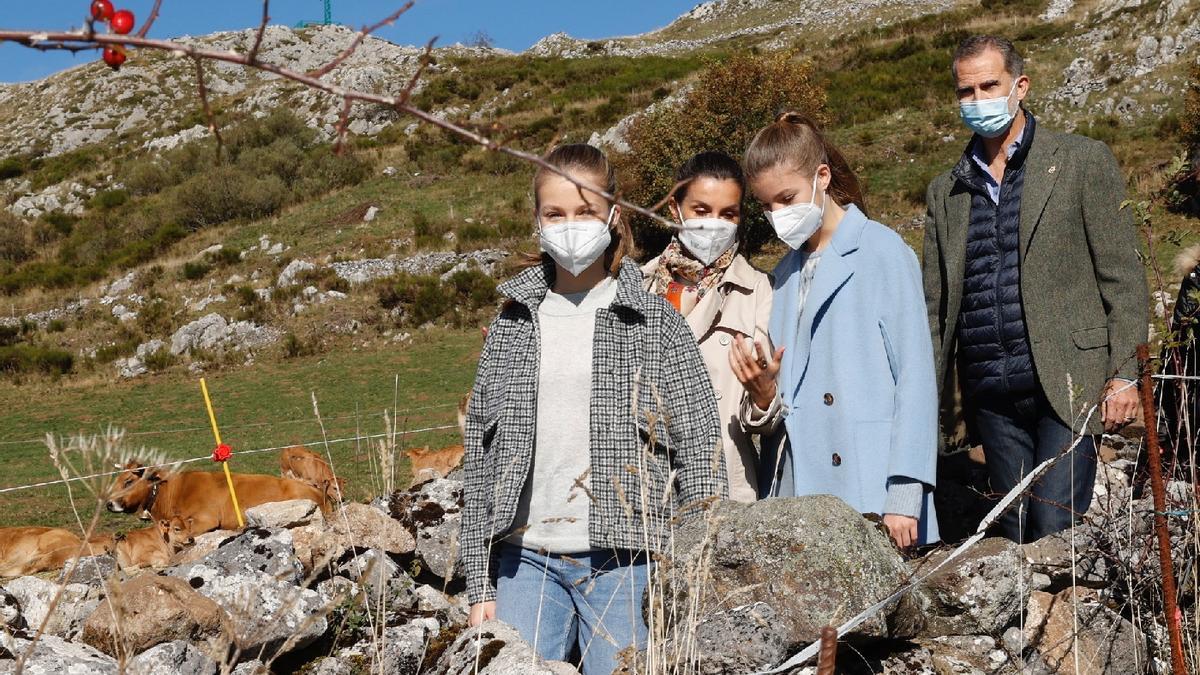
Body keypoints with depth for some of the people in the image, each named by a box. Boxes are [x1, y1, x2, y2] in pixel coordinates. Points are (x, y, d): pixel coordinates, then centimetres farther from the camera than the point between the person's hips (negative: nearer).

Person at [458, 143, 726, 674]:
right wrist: (480, 584, 6)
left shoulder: (656, 322, -1)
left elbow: (700, 451, -1)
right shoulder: (512, 324, 7)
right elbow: (481, 455, 8)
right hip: (526, 562, 3)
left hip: (624, 564, -2)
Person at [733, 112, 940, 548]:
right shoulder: (786, 273, 17)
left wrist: (903, 496, -13)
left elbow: (915, 378, -8)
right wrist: (762, 392, -5)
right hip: (798, 496, 6)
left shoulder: (882, 253, -2)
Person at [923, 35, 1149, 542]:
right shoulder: (945, 192, 15)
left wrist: (1123, 375, -7)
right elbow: (935, 304, 16)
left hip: (1067, 384, -4)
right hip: (990, 396, 4)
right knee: (1015, 536, 8)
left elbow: (1122, 278, 0)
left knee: (1055, 532, -11)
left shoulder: (1083, 162, 4)